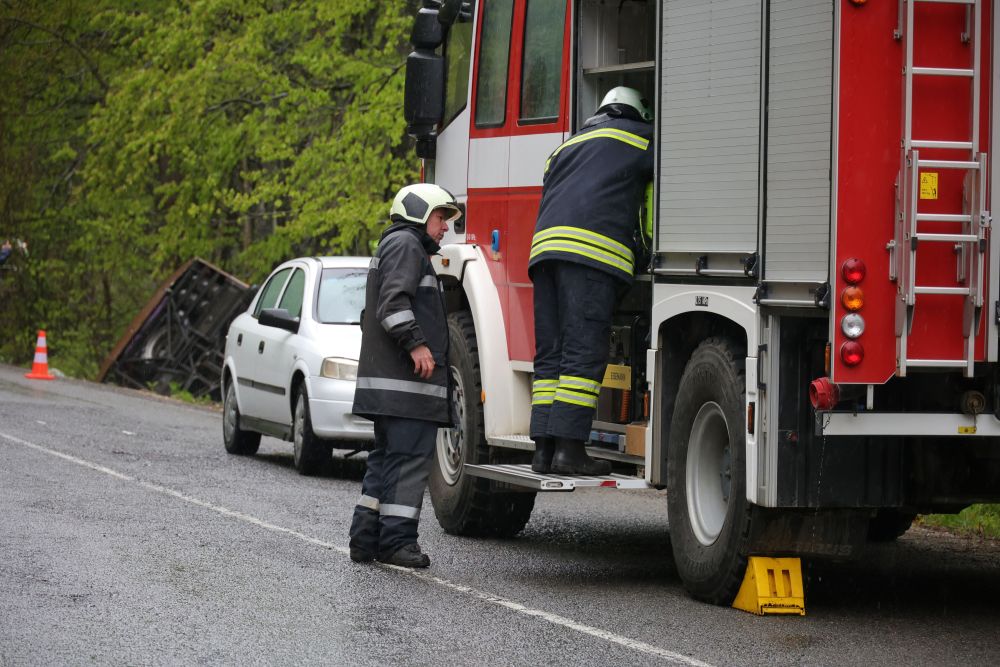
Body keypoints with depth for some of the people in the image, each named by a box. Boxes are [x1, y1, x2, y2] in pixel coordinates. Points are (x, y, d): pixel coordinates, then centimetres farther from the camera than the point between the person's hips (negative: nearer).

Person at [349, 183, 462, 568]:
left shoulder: (392, 248, 30)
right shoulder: (405, 244, -5)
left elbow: (372, 315, 34)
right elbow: (394, 300, -20)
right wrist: (415, 343, -25)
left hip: (385, 382, 11)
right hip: (405, 380, -11)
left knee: (387, 459, 12)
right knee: (409, 457, -13)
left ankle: (365, 540, 11)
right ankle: (396, 540, -15)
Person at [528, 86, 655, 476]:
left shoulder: (566, 148, 33)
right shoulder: (639, 138, 15)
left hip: (545, 246, 7)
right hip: (592, 249, -7)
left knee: (550, 356, 6)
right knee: (584, 354, -11)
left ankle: (544, 448, 1)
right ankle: (569, 450, -18)